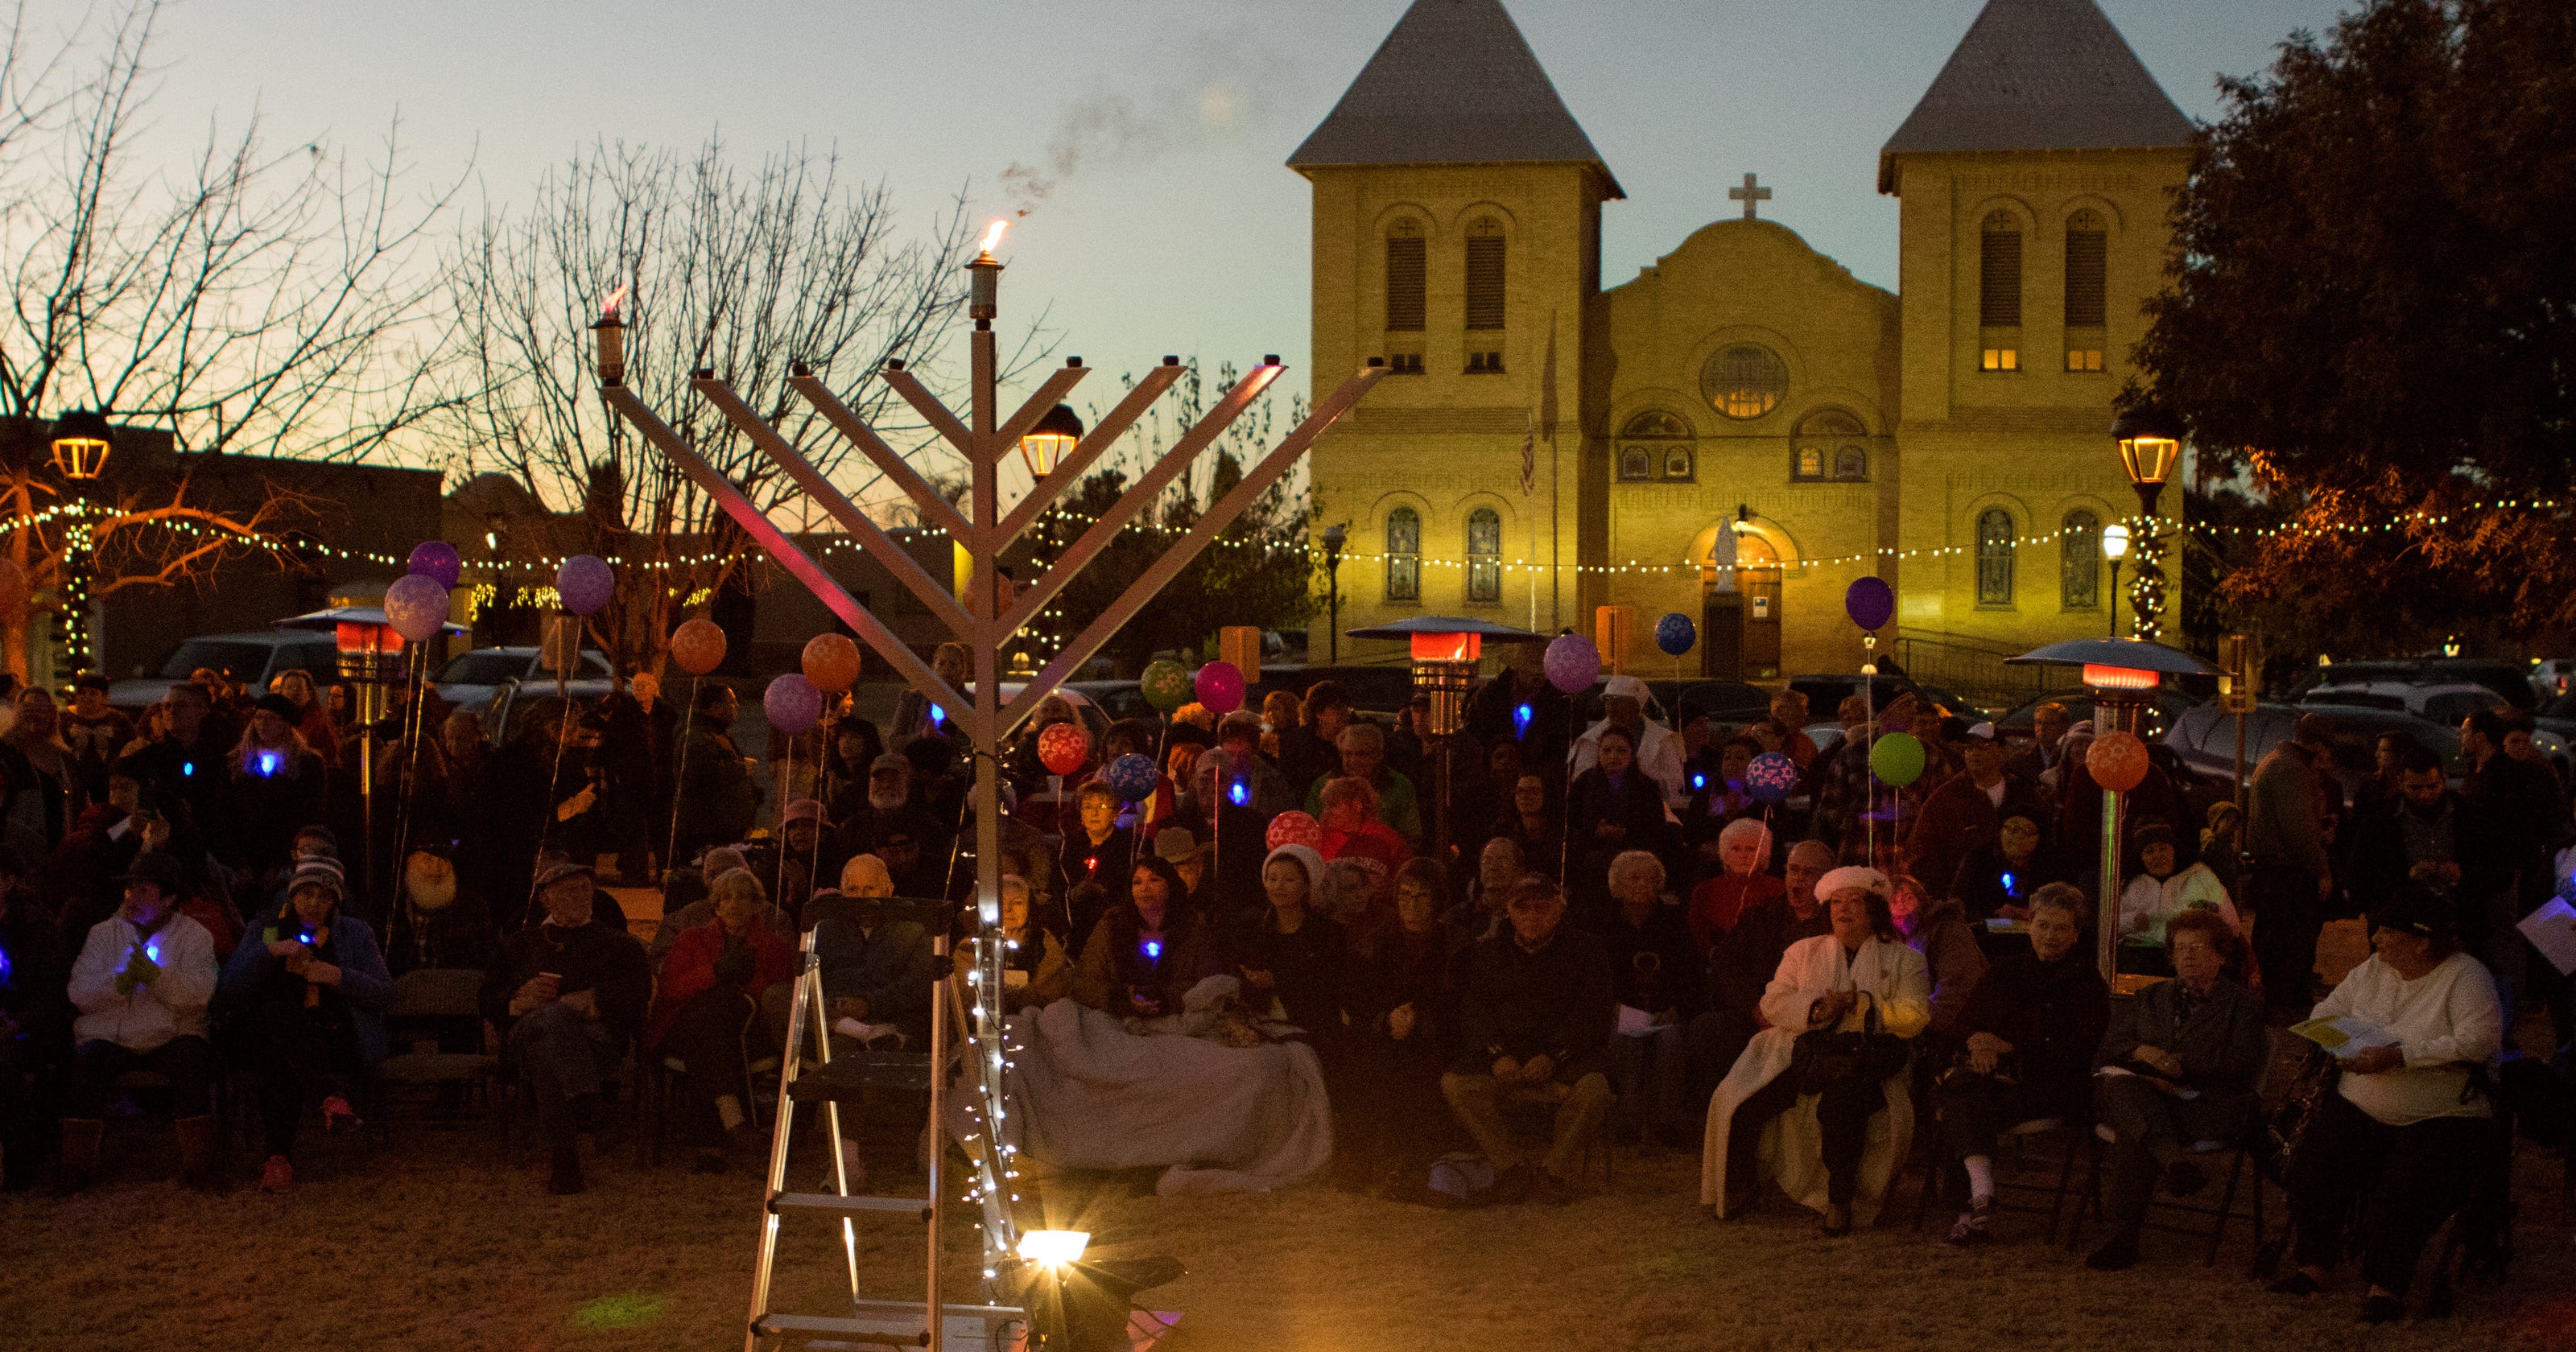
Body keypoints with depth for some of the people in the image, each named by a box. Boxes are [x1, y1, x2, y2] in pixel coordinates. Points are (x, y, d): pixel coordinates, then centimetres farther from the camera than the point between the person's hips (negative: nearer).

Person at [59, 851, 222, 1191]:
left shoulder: (194, 936, 7)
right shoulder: (103, 933, 13)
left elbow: (200, 993, -9)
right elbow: (79, 993, 0)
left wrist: (156, 975, -25)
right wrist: (119, 981, -19)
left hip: (170, 1036, -1)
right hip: (108, 1035, 1)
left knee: (194, 1057, -32)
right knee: (86, 1060, -30)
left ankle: (198, 1165, -23)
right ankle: (75, 1166, -19)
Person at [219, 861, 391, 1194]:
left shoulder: (355, 933, 15)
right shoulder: (266, 932, 15)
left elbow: (384, 991, 5)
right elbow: (229, 991, 2)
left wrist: (338, 977, -11)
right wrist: (269, 951, -11)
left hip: (337, 1041, -1)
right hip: (276, 1037, 1)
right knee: (276, 1012, -36)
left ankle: (279, 1157, -37)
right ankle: (332, 1093, -44)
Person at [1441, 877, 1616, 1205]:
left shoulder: (1585, 951, 8)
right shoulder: (1487, 951, 15)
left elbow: (1593, 1013, -2)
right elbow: (1472, 1008, 5)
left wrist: (1553, 1056, -17)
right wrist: (1496, 1054, -14)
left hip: (1562, 1059, -2)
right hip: (1503, 1058, 2)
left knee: (1592, 1089, -34)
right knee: (1454, 1083, -26)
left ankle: (1555, 1171, -14)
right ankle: (1510, 1167, -19)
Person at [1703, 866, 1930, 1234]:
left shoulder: (1902, 960, 15)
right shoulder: (1804, 952, 22)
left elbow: (1915, 1017, 1)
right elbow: (1773, 1003, 10)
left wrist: (1861, 1006, -8)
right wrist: (1816, 1009, -8)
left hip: (1864, 1059, -3)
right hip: (1801, 1053, 3)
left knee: (1839, 1104, -38)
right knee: (1740, 1102, -21)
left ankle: (1841, 1200, -22)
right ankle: (1738, 1187, 3)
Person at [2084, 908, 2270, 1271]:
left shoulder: (2242, 1005, 17)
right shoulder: (2149, 1000, 31)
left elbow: (2243, 1064, 0)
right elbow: (2106, 1050, 21)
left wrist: (2181, 1064, -8)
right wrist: (2141, 1052, -2)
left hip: (2207, 1104, -4)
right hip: (2138, 1096, 4)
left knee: (2133, 1132, -37)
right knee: (2118, 1081, -38)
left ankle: (2124, 1238, -38)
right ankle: (2173, 1158, -57)